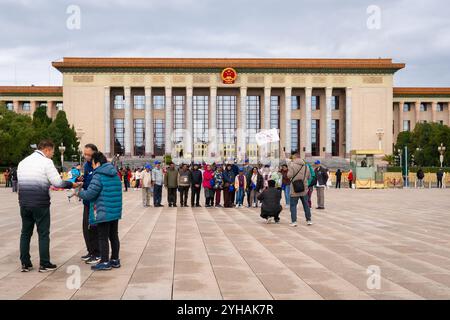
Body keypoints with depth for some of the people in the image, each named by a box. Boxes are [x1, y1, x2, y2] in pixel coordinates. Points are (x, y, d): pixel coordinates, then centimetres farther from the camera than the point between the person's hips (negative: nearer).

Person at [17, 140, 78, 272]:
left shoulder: (23, 162, 13)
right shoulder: (46, 162, -8)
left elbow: (21, 181, 13)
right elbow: (58, 183, -13)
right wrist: (71, 185, 3)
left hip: (24, 203, 6)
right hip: (40, 204, -6)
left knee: (25, 233, 14)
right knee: (43, 233, 3)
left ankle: (25, 264, 17)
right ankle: (44, 264, 7)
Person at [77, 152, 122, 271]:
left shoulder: (99, 176, -14)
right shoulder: (115, 175, 11)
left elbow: (90, 194, -19)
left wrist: (79, 192, 1)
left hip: (103, 213, -8)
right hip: (116, 211, 8)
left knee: (103, 237, 1)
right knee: (114, 236, 15)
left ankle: (105, 262, 4)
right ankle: (115, 260, 22)